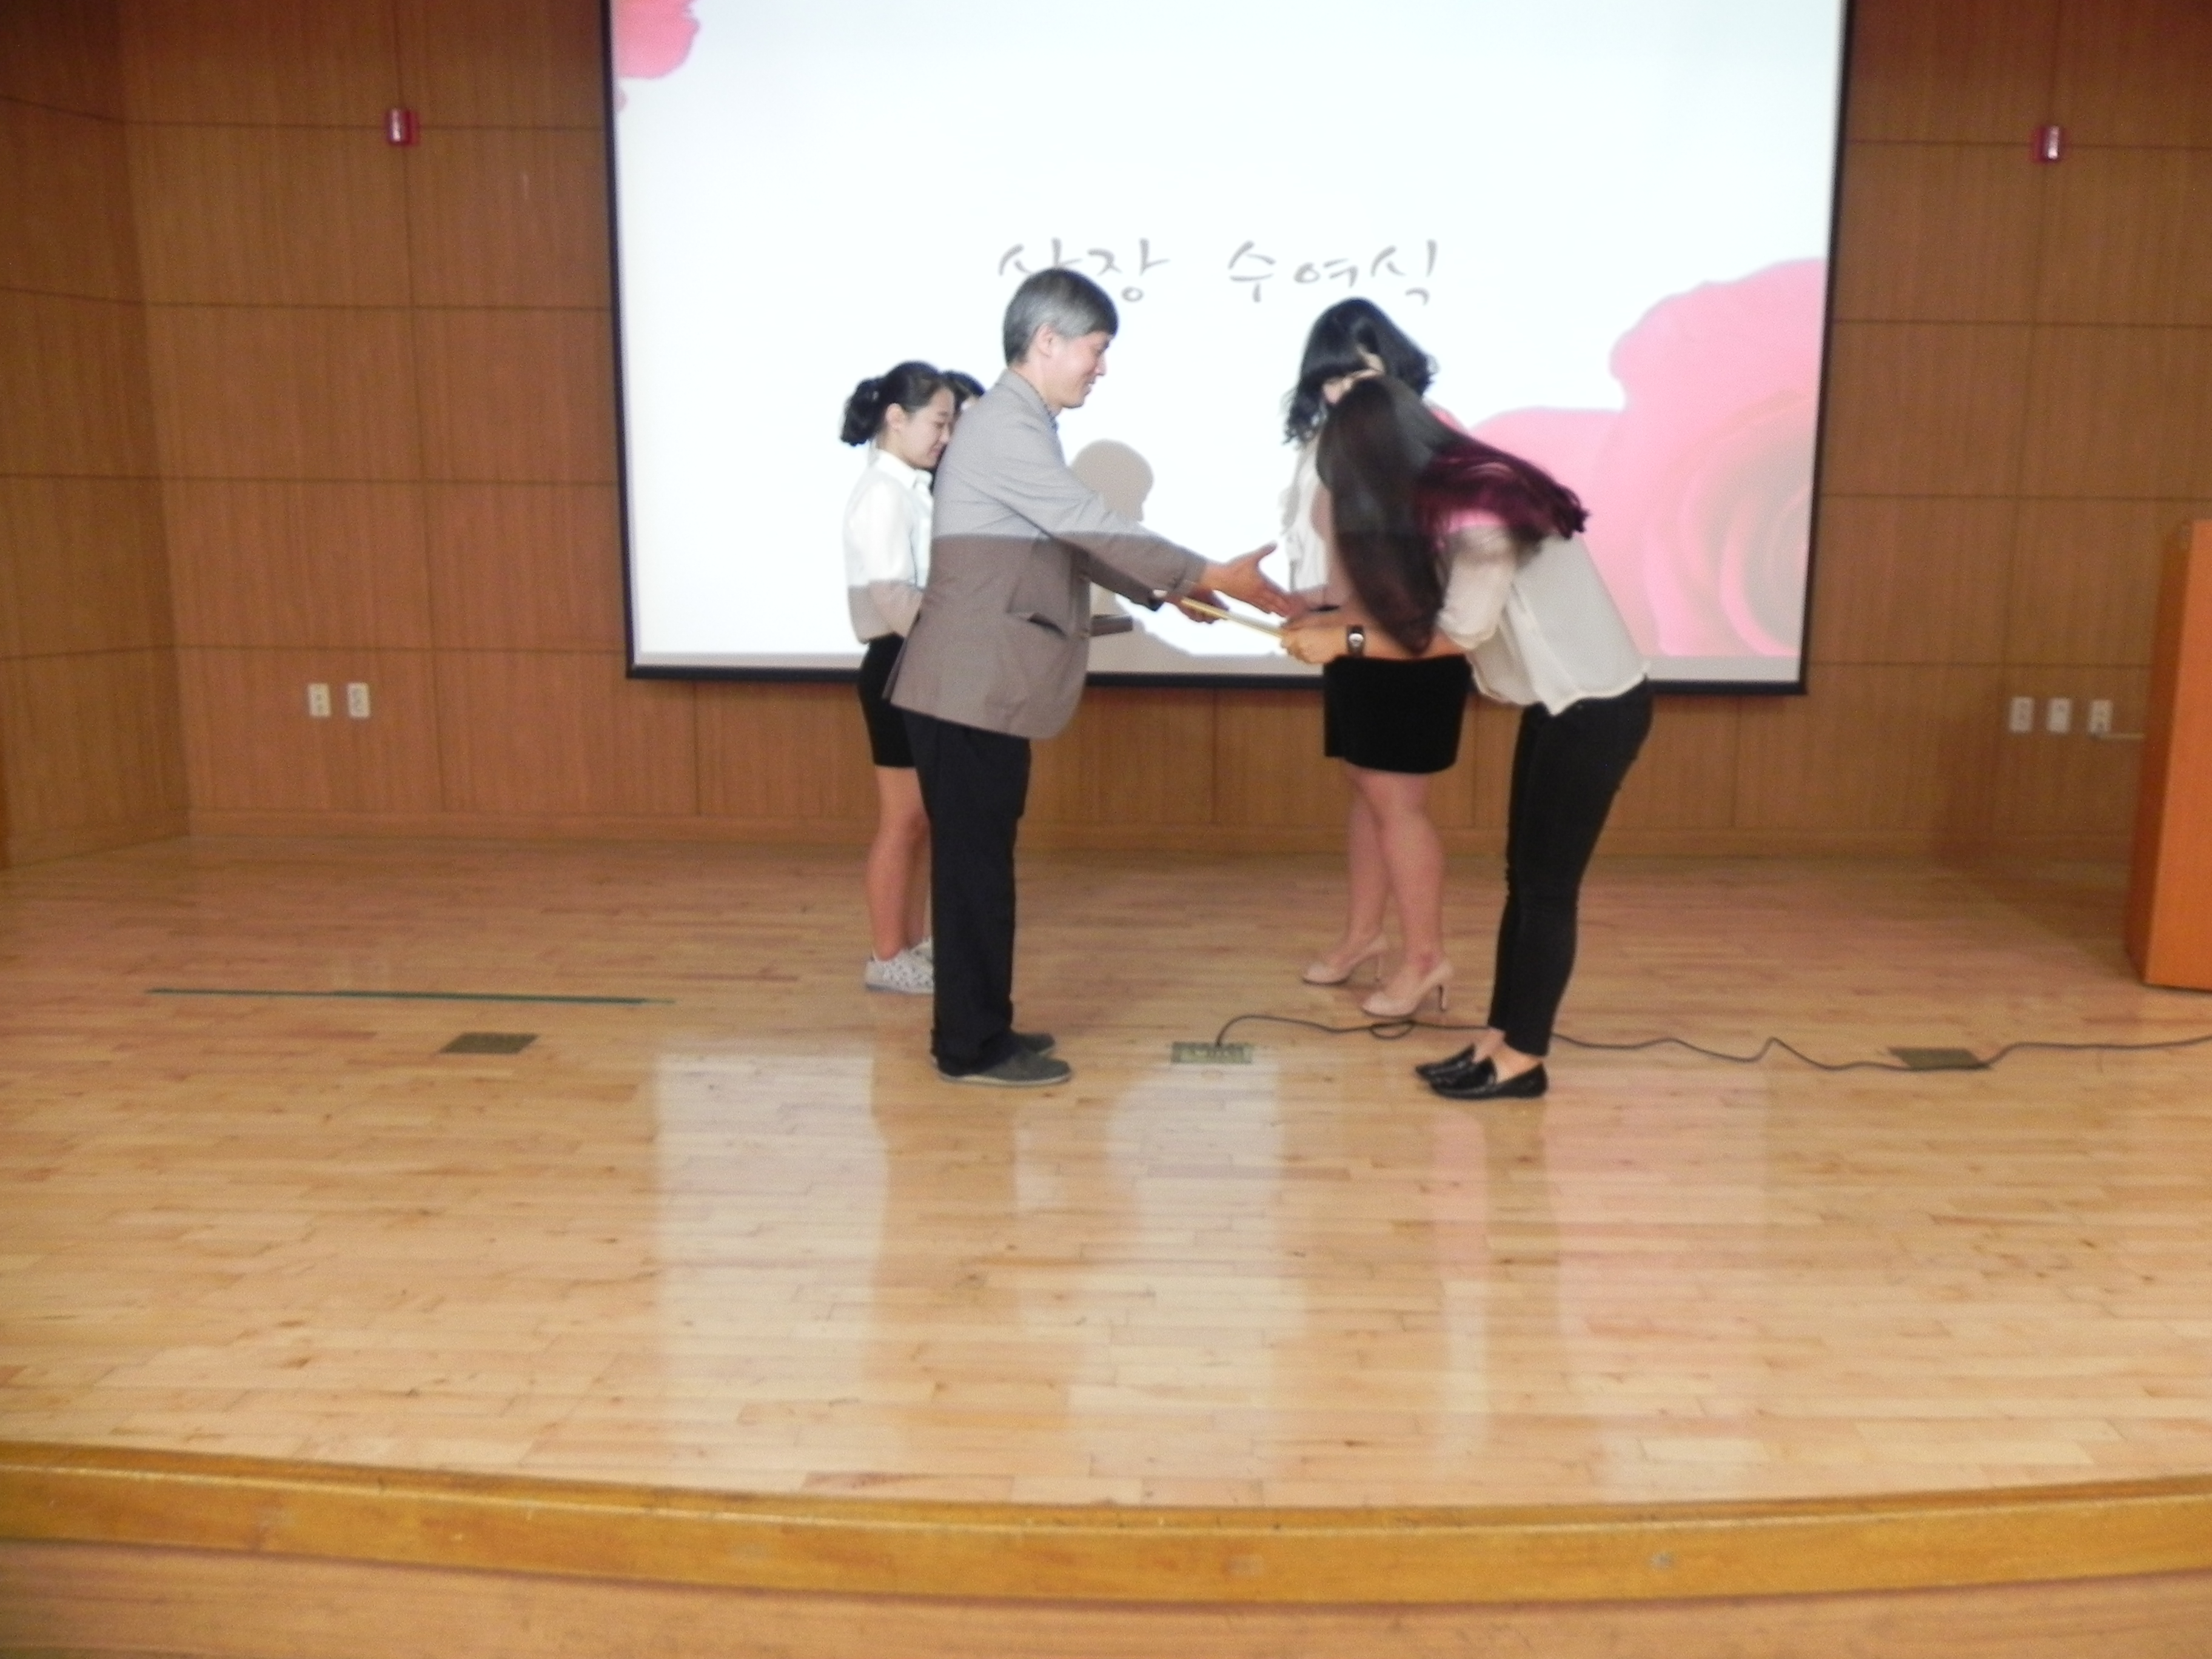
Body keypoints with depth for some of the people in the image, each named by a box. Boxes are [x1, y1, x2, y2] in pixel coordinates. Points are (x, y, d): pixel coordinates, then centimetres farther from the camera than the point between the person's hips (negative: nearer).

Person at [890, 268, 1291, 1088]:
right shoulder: (1007, 427, -15)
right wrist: (1210, 575, -16)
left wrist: (1165, 589, 13)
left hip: (988, 686, 10)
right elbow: (1092, 524, -21)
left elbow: (1071, 542, 21)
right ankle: (971, 1047, 7)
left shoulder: (1018, 427, 18)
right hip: (969, 688, -10)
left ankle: (977, 1031, 23)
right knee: (973, 863, -3)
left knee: (981, 861, 13)